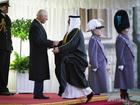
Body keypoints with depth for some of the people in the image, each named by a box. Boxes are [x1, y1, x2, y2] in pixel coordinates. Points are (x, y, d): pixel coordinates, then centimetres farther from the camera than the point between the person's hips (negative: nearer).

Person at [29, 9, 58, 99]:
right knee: (39, 75, -7)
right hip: (38, 55, -10)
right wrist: (52, 43, -20)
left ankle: (38, 93, 15)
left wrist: (51, 44, 7)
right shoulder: (35, 25, -15)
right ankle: (38, 94, -3)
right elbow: (38, 40, -23)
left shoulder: (38, 25, 16)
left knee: (40, 75, 11)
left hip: (40, 55, 10)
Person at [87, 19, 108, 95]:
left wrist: (104, 65, 21)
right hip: (97, 68, -10)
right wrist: (95, 67, -21)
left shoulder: (97, 40, 16)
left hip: (101, 66, 10)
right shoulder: (93, 40, -15)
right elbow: (93, 55, -20)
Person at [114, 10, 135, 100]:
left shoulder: (126, 38, 15)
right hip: (124, 64, -10)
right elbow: (119, 53, -19)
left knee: (126, 83, 13)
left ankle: (125, 97, 19)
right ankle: (124, 98, 0)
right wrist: (121, 64, -21)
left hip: (128, 64, 10)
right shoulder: (120, 39, -15)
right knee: (123, 83, -5)